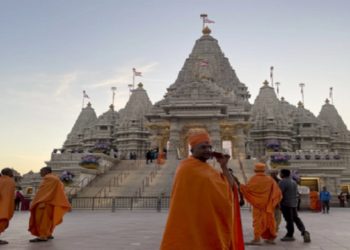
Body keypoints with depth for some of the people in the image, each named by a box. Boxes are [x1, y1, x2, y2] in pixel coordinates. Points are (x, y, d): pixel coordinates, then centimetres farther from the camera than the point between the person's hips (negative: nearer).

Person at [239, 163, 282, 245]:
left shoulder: (253, 179, -8)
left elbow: (246, 189, -18)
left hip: (257, 204, -4)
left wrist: (240, 185, -5)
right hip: (268, 204, 4)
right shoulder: (270, 179, 3)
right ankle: (271, 238, 17)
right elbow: (277, 192, 2)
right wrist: (276, 202, 9)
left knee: (257, 220, -2)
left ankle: (257, 239, -7)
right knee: (269, 220, 12)